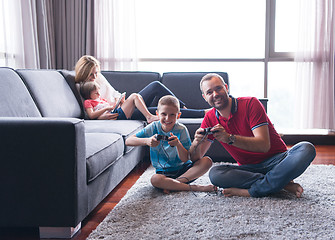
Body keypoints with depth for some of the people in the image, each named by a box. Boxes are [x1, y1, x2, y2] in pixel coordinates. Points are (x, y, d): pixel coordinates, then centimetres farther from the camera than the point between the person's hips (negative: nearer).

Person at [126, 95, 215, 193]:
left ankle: (174, 184, -26)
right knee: (155, 179, -35)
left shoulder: (181, 130, -8)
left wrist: (178, 144, -31)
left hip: (184, 168, 1)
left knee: (207, 161, -23)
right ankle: (194, 188, -25)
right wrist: (146, 141, -30)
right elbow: (128, 141, -12)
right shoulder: (153, 128, -5)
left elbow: (185, 159, -11)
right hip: (164, 172, -1)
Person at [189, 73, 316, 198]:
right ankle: (285, 183, -25)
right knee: (215, 174, -27)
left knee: (306, 149, -30)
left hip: (277, 160, -2)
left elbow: (264, 145, -21)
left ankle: (250, 191, -34)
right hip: (250, 168, 3)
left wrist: (229, 138, -33)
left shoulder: (250, 104, -11)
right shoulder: (210, 119, 3)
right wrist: (196, 143, -21)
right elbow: (195, 157, 2)